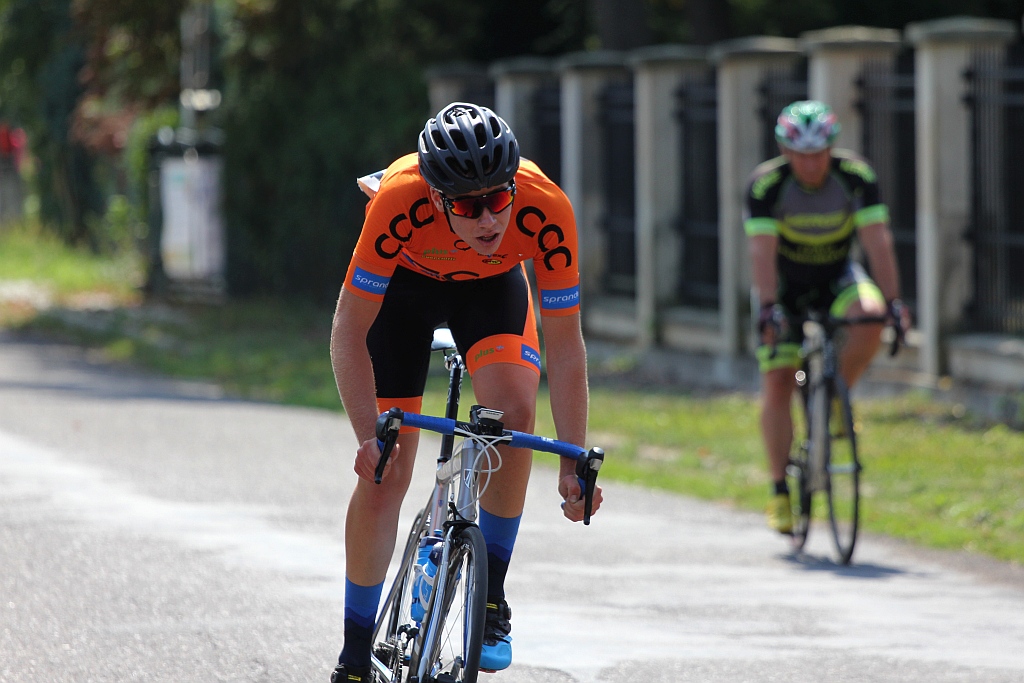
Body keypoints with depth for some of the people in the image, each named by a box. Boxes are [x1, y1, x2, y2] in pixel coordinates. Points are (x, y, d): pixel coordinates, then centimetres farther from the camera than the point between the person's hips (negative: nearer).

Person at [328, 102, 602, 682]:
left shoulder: (546, 210, -37)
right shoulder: (401, 200, -41)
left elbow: (565, 347, -27)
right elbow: (349, 334, -30)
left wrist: (575, 464, -29)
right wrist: (371, 435, -37)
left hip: (492, 284, 1)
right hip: (407, 281, -1)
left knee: (514, 411, -27)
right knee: (383, 471, -6)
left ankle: (490, 598, -8)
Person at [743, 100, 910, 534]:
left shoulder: (856, 177, -21)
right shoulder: (766, 184, -25)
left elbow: (877, 240, -26)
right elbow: (762, 250, -32)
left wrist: (892, 300, -36)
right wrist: (768, 307, -44)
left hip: (837, 278, 1)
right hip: (784, 285, -1)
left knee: (870, 316, -32)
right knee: (777, 384, -9)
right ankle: (780, 491, -1)